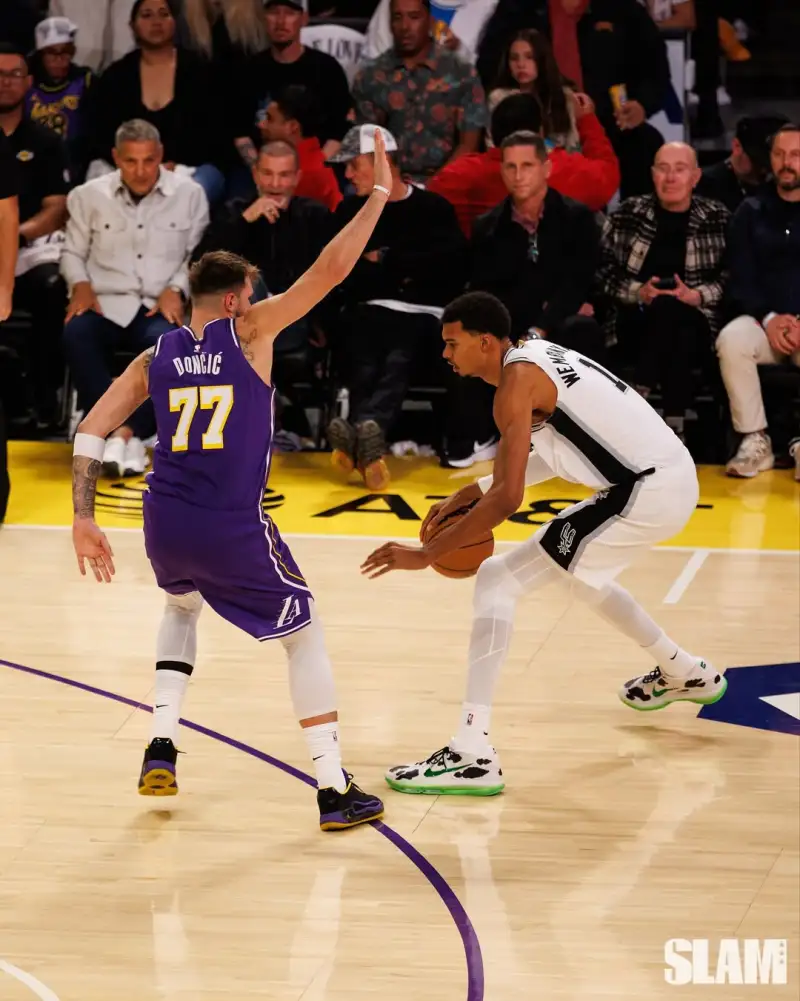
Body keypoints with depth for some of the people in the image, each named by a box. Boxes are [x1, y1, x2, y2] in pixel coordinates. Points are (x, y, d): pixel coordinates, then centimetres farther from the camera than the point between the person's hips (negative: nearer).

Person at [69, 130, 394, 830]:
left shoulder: (155, 358, 13)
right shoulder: (249, 330, 1)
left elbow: (90, 433, 5)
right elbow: (331, 269, -3)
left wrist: (84, 520, 6)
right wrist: (379, 195, 6)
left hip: (165, 523, 4)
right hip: (233, 529, -4)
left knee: (182, 609, 36)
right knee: (306, 635, 13)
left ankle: (161, 751, 21)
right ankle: (334, 791, 6)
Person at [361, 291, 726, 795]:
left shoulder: (517, 380, -14)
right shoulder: (538, 354, 14)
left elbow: (507, 498, -21)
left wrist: (426, 554, -16)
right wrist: (474, 492, 15)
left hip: (643, 492, -10)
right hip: (674, 476, 10)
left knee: (498, 580, -10)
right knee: (583, 570, 37)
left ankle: (472, 756, -17)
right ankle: (686, 675, 53)